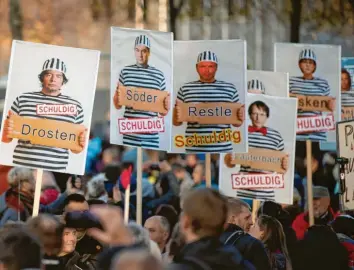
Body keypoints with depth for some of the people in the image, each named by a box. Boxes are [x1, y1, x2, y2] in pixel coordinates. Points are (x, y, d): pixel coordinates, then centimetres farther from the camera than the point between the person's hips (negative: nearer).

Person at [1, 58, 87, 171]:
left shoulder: (74, 106, 7)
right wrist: (6, 131, -8)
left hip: (55, 171, 0)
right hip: (22, 168, 0)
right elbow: (6, 139, 12)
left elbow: (75, 149, 13)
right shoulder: (23, 100, 7)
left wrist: (81, 144, -7)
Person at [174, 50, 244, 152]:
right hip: (195, 150, 0)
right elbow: (176, 122, 12)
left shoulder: (229, 89, 10)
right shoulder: (185, 89, 9)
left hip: (222, 149, 0)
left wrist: (240, 117, -8)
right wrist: (177, 117, -11)